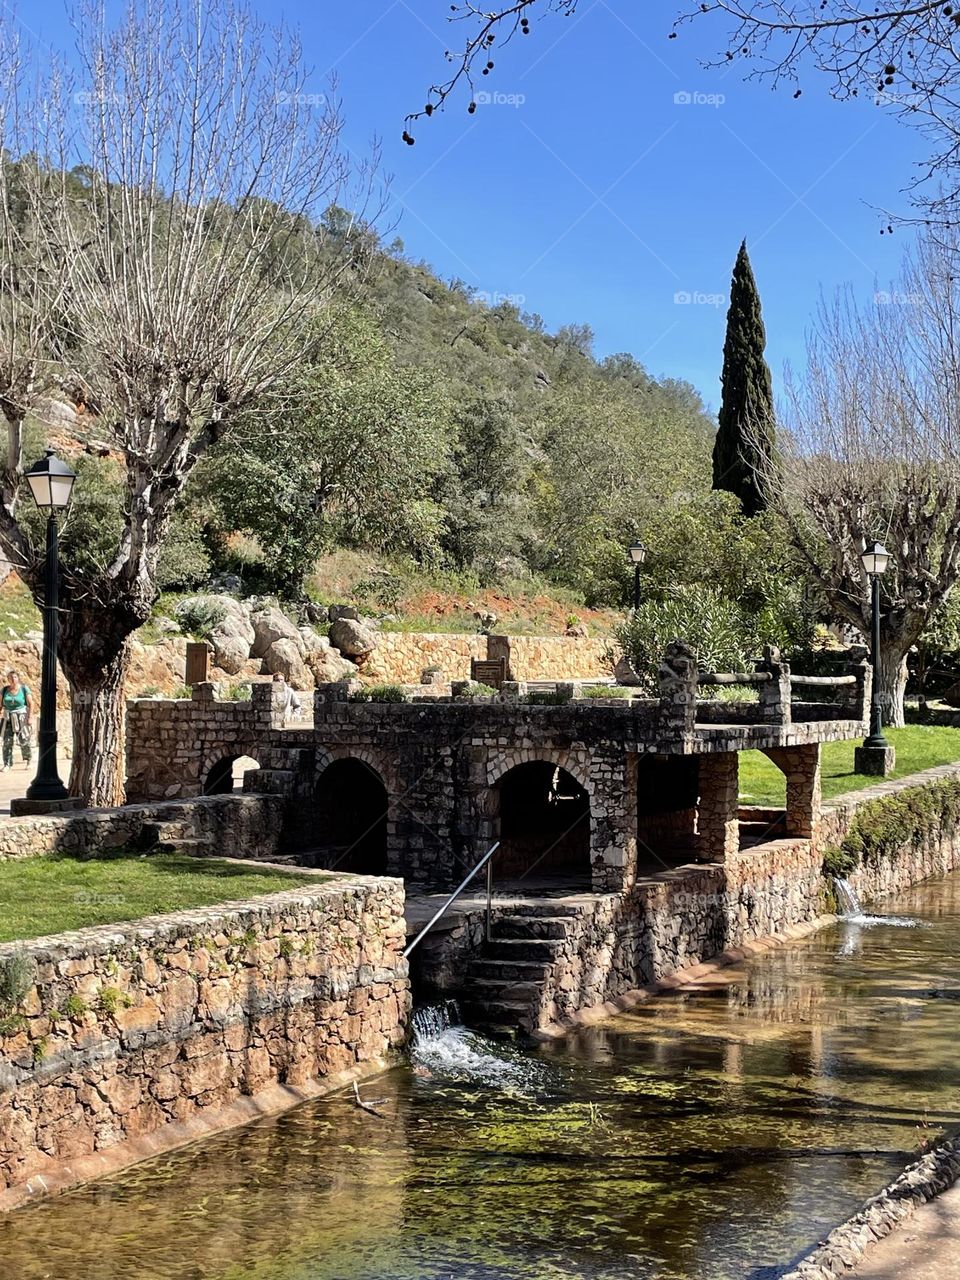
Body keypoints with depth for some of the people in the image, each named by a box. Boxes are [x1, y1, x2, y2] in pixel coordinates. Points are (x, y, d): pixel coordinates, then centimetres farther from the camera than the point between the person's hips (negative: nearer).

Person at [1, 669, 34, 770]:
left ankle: (27, 760, 17)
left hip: (21, 716, -3)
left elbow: (31, 703, -5)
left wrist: (30, 717, -12)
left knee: (24, 740, -6)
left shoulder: (24, 689, -5)